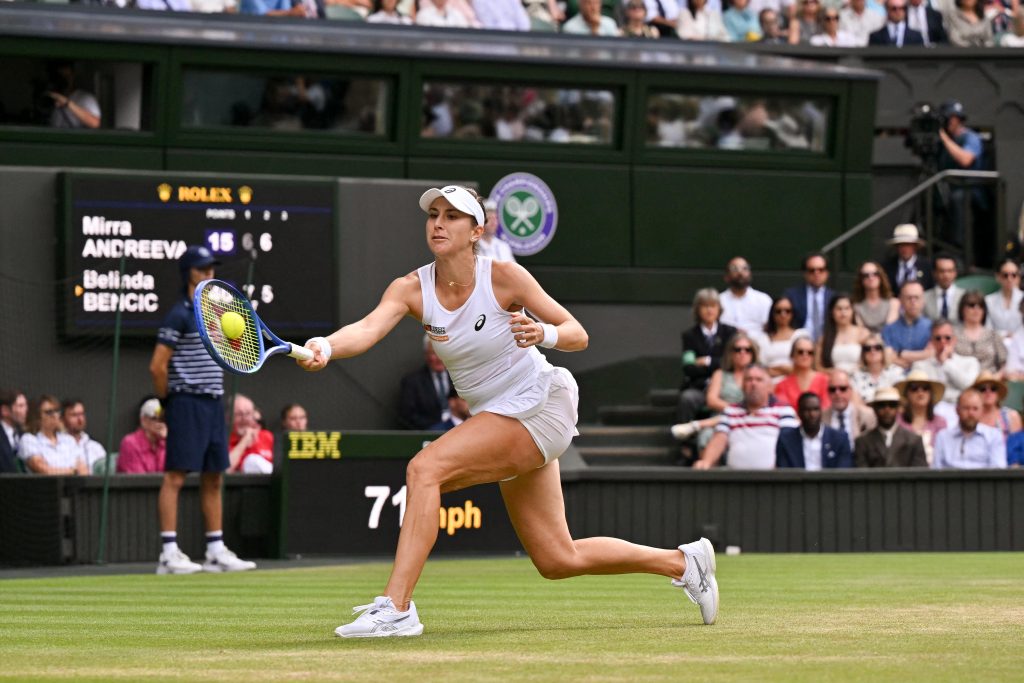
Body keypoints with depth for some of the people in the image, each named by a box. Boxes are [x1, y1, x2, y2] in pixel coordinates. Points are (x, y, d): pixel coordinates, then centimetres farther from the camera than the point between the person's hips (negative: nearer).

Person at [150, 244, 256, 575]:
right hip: (187, 403, -9)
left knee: (214, 478, 10)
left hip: (213, 403, 9)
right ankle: (169, 553, -11)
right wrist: (168, 401, -5)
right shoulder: (180, 315, -11)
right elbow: (158, 365, -14)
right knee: (176, 476, -9)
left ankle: (216, 550, 16)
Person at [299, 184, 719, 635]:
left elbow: (578, 335, -11)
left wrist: (542, 333, -34)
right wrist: (324, 347, -47)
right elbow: (368, 328, -26)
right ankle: (683, 561, 31)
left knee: (425, 468, -26)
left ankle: (396, 607, -26)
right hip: (497, 416, 7)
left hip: (540, 405, -7)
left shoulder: (503, 276, -16)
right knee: (557, 560, 12)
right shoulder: (411, 289, -7)